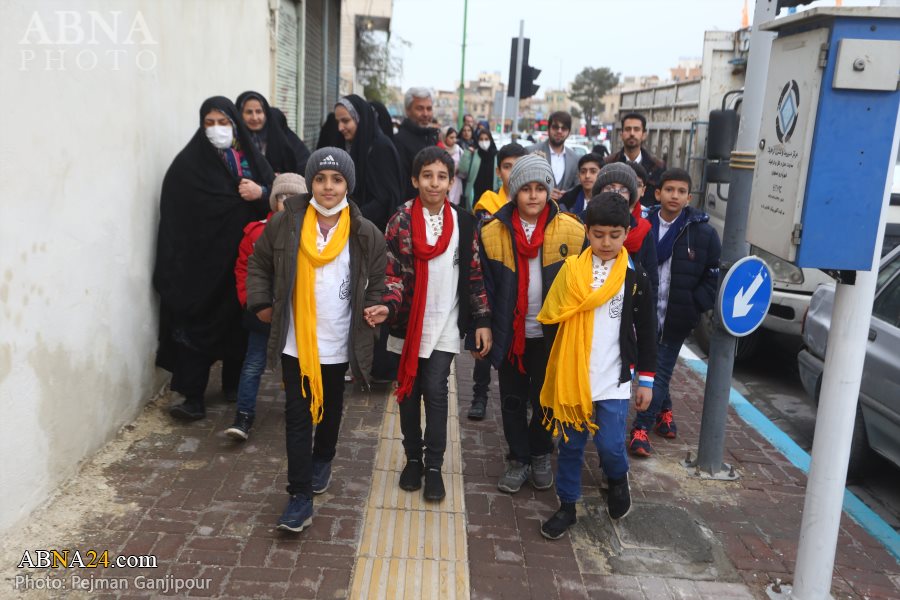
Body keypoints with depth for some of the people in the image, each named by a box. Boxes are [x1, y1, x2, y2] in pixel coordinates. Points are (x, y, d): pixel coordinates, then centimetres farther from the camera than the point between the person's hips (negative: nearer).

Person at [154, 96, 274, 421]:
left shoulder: (251, 156, 11)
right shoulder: (190, 162, -2)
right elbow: (186, 210, -13)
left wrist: (261, 193, -14)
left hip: (243, 257, 4)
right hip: (203, 257, -4)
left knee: (240, 323, 11)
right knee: (198, 324, -6)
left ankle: (234, 383, 28)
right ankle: (193, 397, -3)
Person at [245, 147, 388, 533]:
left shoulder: (365, 233, -5)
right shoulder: (285, 223, -6)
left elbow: (378, 280, 7)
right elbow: (259, 263, 7)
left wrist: (376, 309, -7)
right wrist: (261, 302, -1)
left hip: (338, 343, 1)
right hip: (295, 341, -1)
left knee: (331, 408, 20)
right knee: (297, 416, 0)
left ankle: (322, 460, 47)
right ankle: (300, 496, 6)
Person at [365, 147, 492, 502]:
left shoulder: (464, 223, 0)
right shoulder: (401, 221, -4)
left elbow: (474, 276, 3)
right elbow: (393, 273, -7)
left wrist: (482, 321, -1)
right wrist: (387, 306, -25)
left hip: (445, 326, 0)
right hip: (409, 323, 1)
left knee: (435, 391, -4)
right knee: (409, 391, 10)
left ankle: (434, 465, 10)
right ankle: (413, 458, 26)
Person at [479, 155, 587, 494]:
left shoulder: (572, 231, -9)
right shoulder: (493, 233, -7)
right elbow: (485, 286, -3)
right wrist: (484, 327, -7)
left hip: (552, 334, 0)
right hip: (509, 334, 1)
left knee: (545, 399, 14)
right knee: (512, 400, 12)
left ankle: (541, 456, 35)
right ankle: (519, 459, 29)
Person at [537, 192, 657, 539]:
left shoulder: (635, 277, -1)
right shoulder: (572, 270, -2)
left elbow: (646, 332, 4)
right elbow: (552, 316, 3)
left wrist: (646, 381, 3)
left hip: (614, 379, -1)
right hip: (572, 375, 1)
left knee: (610, 445, -6)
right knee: (570, 444, 11)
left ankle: (618, 480, 28)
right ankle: (567, 506, 28)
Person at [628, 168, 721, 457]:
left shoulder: (703, 232, -6)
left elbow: (714, 276, 0)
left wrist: (694, 305, -8)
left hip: (676, 318, -2)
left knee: (660, 372, 0)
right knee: (650, 367, 15)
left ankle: (642, 428, 8)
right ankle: (664, 411, 39)